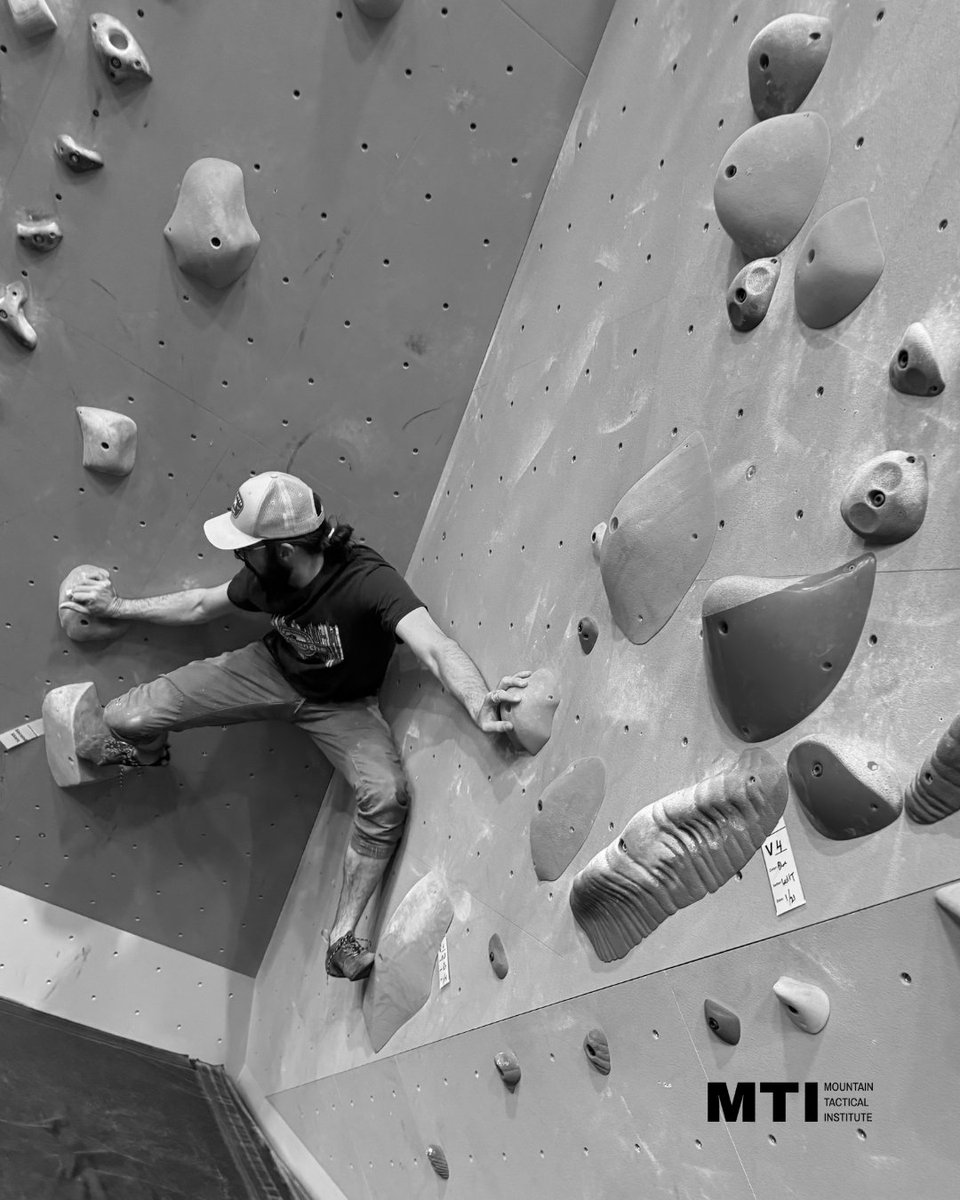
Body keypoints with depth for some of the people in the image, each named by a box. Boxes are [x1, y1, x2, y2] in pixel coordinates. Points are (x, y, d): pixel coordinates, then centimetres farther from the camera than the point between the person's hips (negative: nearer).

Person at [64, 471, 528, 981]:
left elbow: (435, 646, -50)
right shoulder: (266, 576, -16)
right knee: (127, 718, -11)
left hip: (343, 707, -4)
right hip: (270, 671, 4)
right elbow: (202, 604, 6)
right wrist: (117, 607, 10)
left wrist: (480, 705, -69)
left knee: (387, 796, -32)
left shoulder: (366, 579, -35)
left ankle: (342, 936, -12)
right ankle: (146, 751, 31)